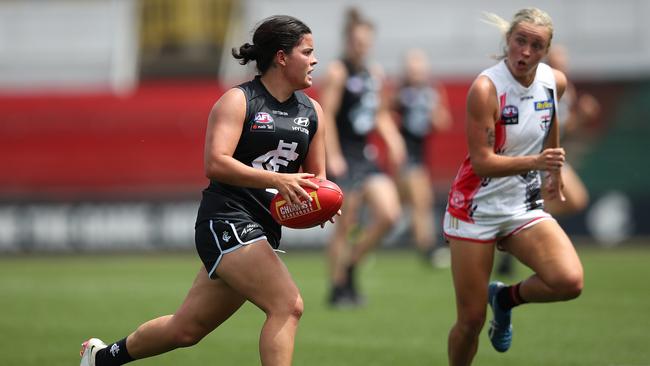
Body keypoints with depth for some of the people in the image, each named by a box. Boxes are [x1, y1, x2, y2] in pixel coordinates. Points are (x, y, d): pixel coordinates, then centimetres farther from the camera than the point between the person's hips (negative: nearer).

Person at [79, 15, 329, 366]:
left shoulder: (311, 111, 12)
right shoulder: (237, 101, -8)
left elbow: (316, 175, 20)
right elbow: (215, 164, -18)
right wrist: (277, 180, -26)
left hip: (263, 230, 7)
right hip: (225, 221, -7)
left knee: (186, 328, 13)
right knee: (287, 306, -22)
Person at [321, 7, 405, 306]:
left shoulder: (375, 74, 13)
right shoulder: (338, 72, -7)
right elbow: (326, 115, -12)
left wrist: (392, 137, 5)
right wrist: (332, 156, -18)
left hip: (366, 156, 7)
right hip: (344, 159, -7)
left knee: (388, 214, -5)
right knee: (345, 225, -4)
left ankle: (350, 265, 13)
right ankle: (338, 288, 8)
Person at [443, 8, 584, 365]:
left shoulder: (555, 82, -3)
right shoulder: (486, 88, -19)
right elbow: (482, 162, -23)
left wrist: (554, 175, 31)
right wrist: (536, 162, -36)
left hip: (525, 208, 4)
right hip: (477, 210, -4)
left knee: (569, 281, -22)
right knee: (471, 320, -2)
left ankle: (506, 297, 10)